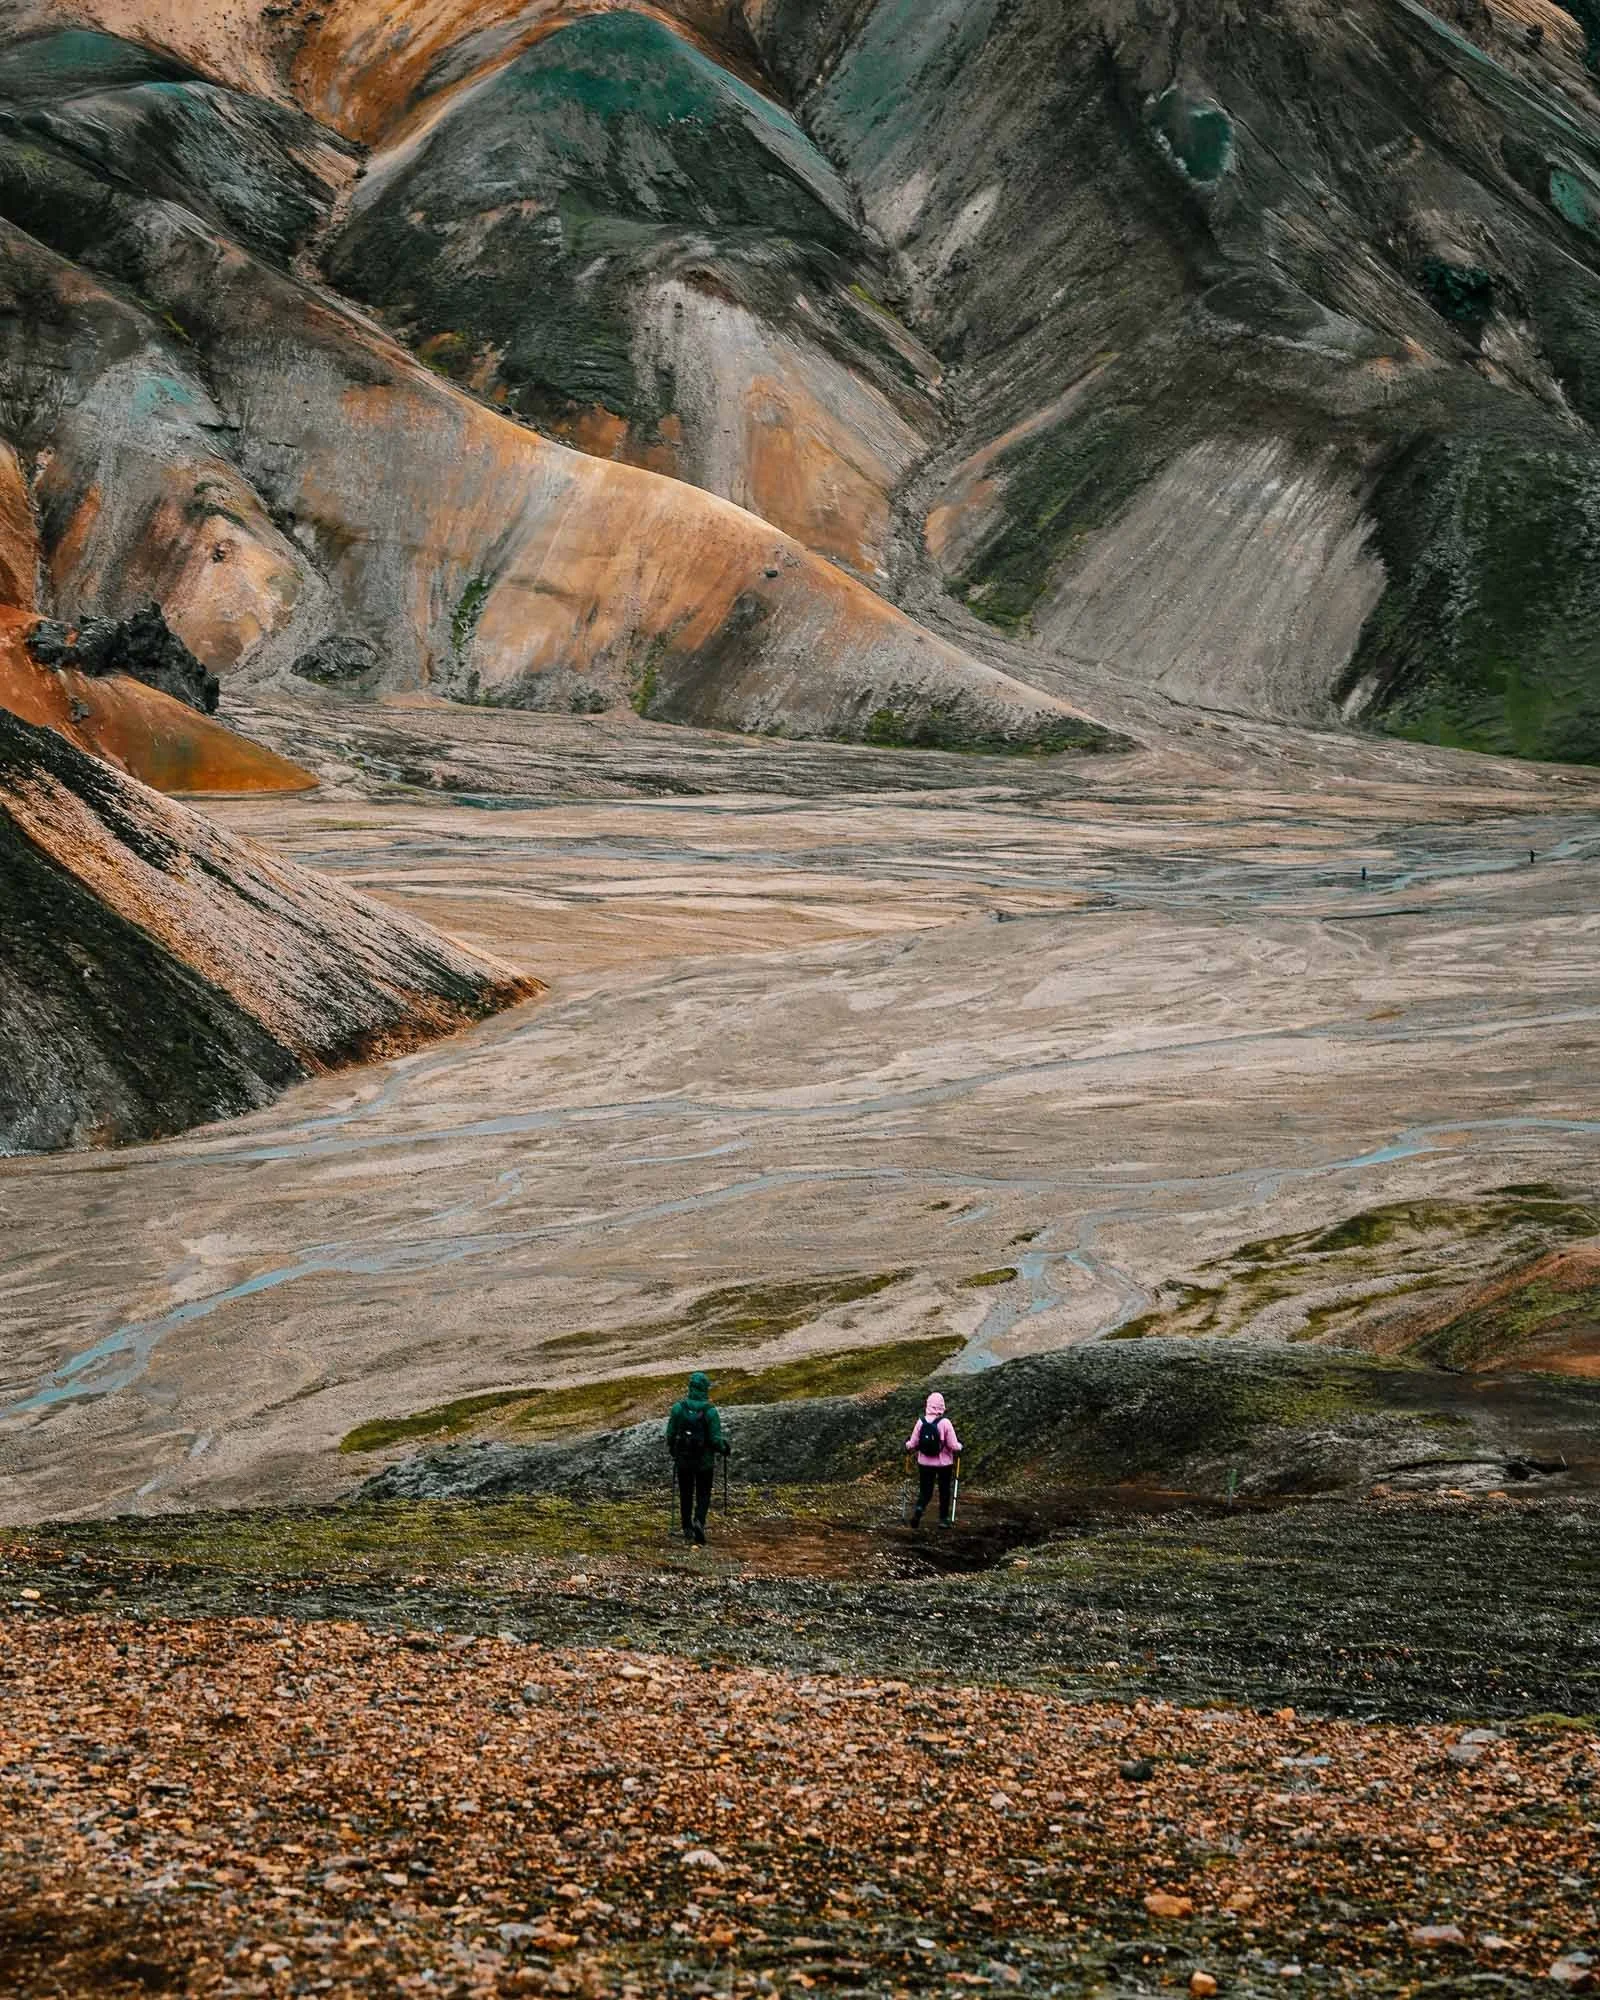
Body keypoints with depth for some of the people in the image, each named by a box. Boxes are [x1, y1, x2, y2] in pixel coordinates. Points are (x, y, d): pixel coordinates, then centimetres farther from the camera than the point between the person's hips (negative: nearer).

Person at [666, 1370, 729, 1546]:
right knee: (703, 1495, 10)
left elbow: (670, 1434, -4)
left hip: (683, 1459, 2)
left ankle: (688, 1530, 22)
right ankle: (699, 1521, -15)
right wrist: (723, 1449, 8)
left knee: (686, 1495, 17)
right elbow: (716, 1439, -14)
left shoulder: (678, 1408, -9)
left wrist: (672, 1451, 15)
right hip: (705, 1460, -2)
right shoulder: (710, 1411, -15)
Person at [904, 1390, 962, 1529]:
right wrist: (959, 1448, 7)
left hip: (925, 1463, 2)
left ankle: (919, 1508, -17)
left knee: (925, 1491, 12)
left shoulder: (921, 1422, -9)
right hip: (944, 1463, -2)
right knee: (944, 1491, 16)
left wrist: (908, 1446, 19)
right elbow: (954, 1446, -15)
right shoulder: (945, 1423, -16)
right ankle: (943, 1519, 19)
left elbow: (912, 1444, -4)